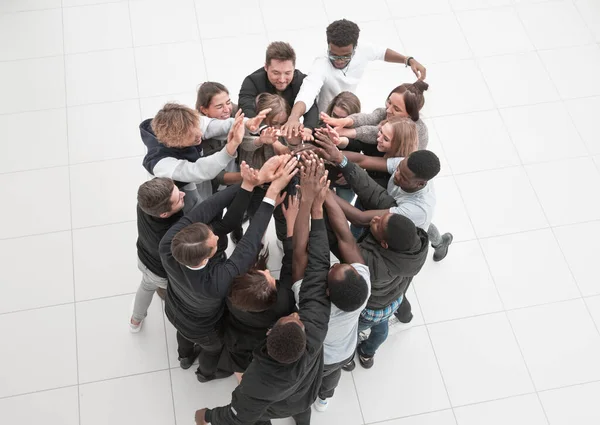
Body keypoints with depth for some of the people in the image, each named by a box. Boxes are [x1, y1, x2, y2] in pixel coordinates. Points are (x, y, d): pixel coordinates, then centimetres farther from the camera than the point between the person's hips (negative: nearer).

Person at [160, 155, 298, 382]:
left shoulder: (168, 246, -41)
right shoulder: (215, 282, -53)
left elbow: (206, 209, -42)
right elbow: (250, 242, -48)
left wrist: (249, 182, -48)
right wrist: (274, 189, -46)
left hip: (174, 311, 4)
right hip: (203, 328, -3)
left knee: (185, 333, 39)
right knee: (214, 348, 34)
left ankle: (185, 356, 72)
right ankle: (207, 372, 67)